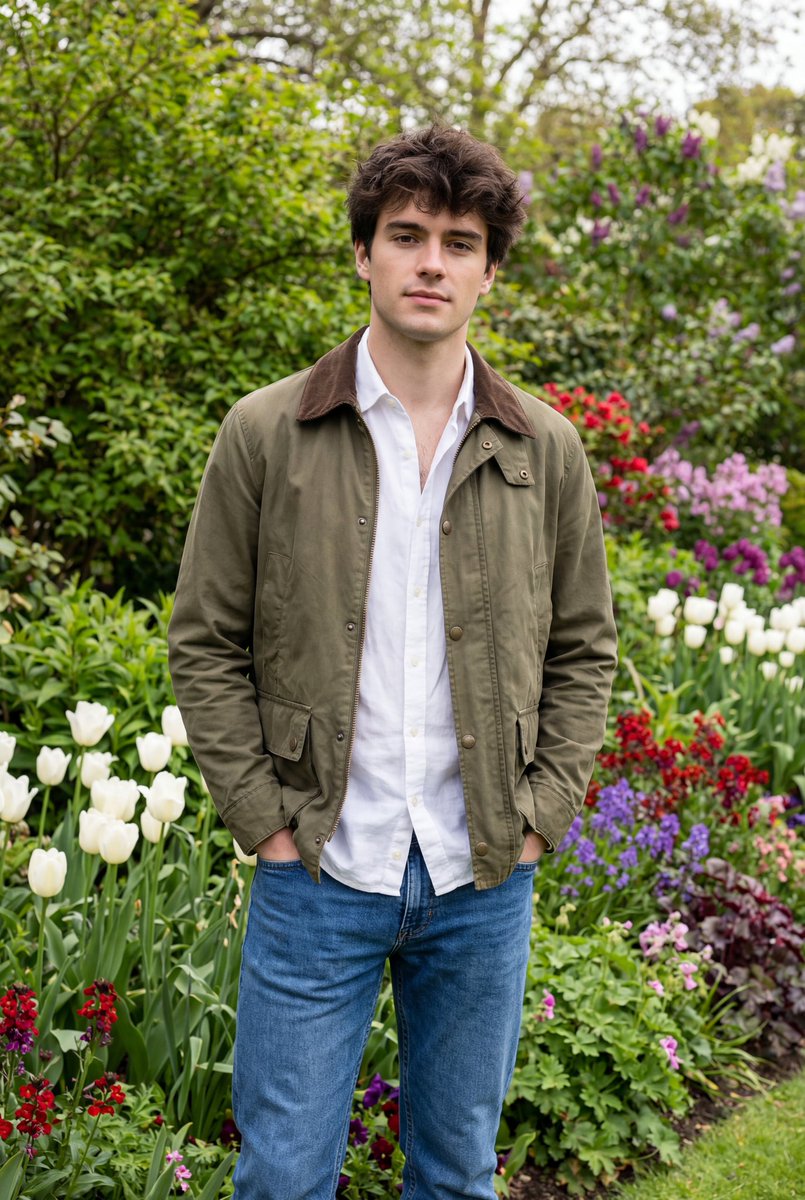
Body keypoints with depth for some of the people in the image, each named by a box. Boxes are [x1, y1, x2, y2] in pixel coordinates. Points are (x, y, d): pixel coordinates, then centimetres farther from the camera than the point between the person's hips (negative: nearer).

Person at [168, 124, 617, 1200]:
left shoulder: (546, 449, 3)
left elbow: (583, 647, 9)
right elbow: (206, 642, 0)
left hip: (485, 880, 2)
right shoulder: (264, 434, -3)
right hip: (319, 872, -2)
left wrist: (542, 811, 0)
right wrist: (262, 815, -6)